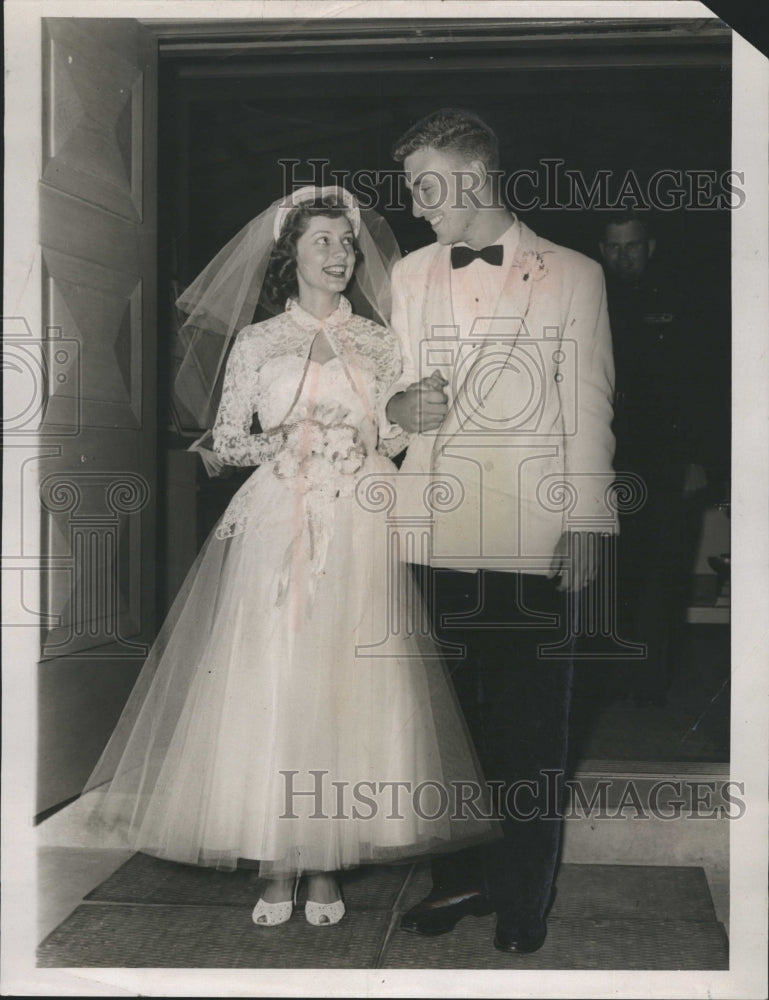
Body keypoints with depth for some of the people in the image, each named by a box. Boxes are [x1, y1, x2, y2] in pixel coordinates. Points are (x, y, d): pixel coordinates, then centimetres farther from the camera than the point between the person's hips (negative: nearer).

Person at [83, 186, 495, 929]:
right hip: (276, 526, 0)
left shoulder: (378, 344, 12)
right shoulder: (255, 343, 10)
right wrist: (278, 446, -8)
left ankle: (326, 863, 7)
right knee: (267, 686, -4)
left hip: (358, 529, 1)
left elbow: (398, 435, 8)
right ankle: (275, 862, 5)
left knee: (347, 685, -3)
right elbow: (226, 441, 9)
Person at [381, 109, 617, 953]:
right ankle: (459, 876, 24)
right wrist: (400, 406, -7)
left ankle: (523, 896, 18)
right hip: (438, 530, 3)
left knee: (529, 721, 3)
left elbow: (588, 409, 1)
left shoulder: (573, 276, 4)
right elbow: (400, 386, 17)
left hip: (531, 534, -3)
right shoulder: (410, 276, 15)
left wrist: (584, 523, -4)